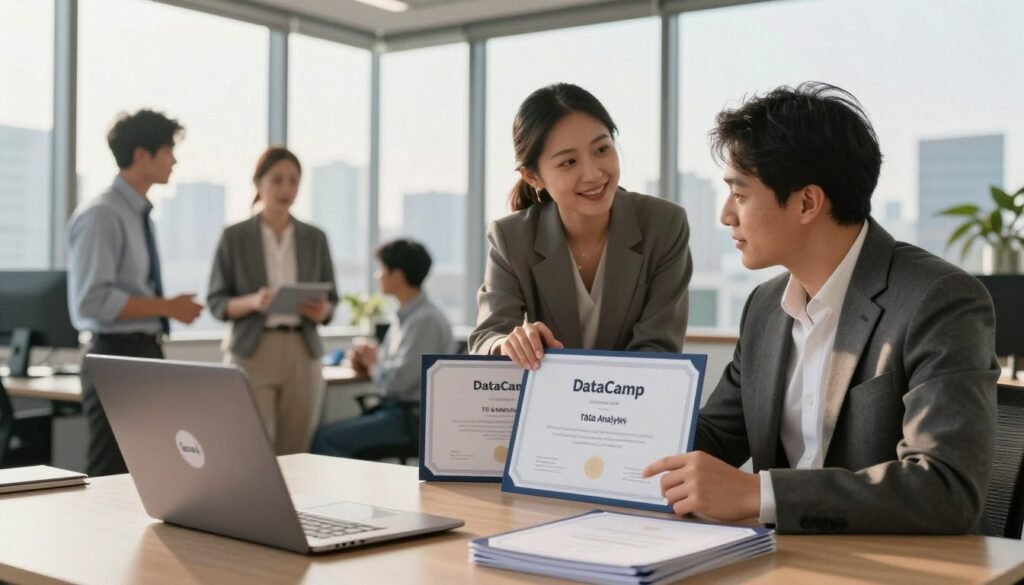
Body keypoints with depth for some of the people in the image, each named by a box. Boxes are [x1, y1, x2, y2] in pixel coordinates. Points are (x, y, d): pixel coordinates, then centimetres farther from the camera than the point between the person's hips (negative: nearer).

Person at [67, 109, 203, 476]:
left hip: (146, 355, 9)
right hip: (116, 358, -9)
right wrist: (167, 307, -20)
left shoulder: (138, 213, 13)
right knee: (112, 478, -3)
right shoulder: (101, 215, -15)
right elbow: (93, 300, -23)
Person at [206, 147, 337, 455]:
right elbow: (216, 302, 0)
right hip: (252, 353, -3)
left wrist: (322, 311, -11)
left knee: (293, 453, 2)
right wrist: (253, 302, -19)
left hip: (302, 353, 3)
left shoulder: (315, 238, 9)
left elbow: (332, 301, 12)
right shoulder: (234, 237, 1)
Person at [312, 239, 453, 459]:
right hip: (394, 409, 9)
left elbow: (397, 381, -23)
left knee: (326, 439, -16)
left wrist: (372, 363, -3)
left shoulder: (426, 320, -18)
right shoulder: (404, 316, 13)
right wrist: (365, 361, -1)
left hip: (413, 419, -9)